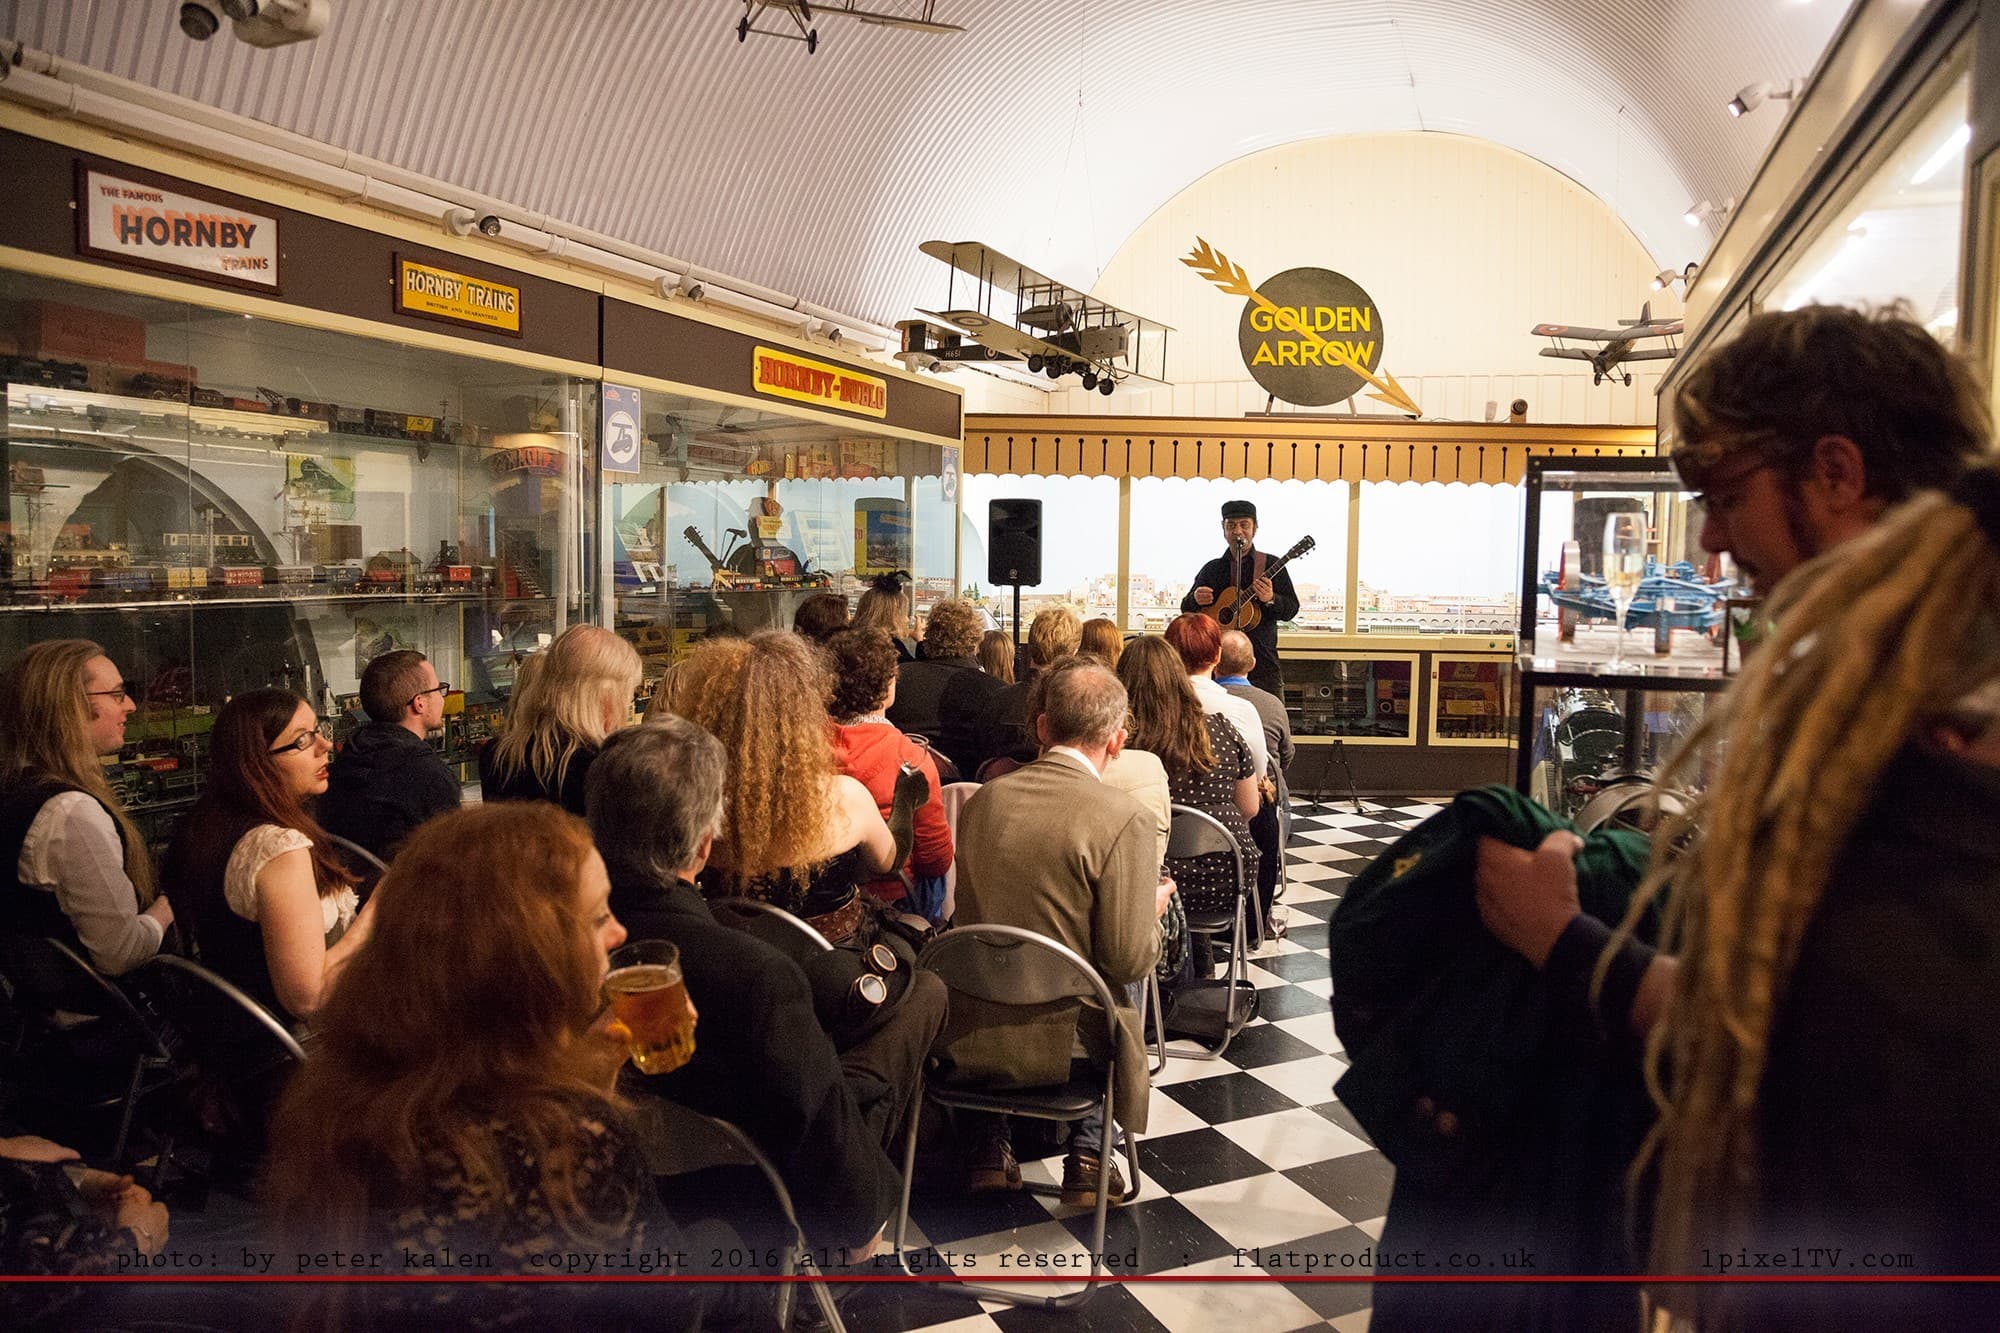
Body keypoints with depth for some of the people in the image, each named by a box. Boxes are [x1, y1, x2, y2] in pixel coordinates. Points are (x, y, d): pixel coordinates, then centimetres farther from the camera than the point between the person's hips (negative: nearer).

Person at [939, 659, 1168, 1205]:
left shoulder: (984, 797, -3)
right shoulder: (1124, 820, -18)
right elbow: (1129, 960, -16)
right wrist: (1156, 907, 6)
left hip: (968, 1033, 3)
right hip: (1061, 1042, -3)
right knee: (1122, 992, 27)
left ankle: (990, 1145, 32)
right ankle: (1089, 1152, 26)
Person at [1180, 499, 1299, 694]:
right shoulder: (1212, 569, 13)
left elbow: (1291, 610, 0)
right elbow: (1186, 609, 15)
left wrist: (1271, 599, -20)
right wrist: (1196, 600, -8)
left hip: (1263, 661, -2)